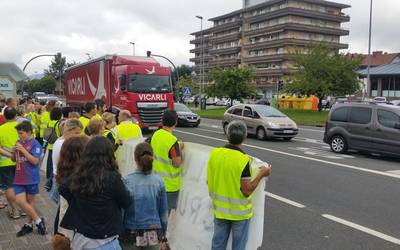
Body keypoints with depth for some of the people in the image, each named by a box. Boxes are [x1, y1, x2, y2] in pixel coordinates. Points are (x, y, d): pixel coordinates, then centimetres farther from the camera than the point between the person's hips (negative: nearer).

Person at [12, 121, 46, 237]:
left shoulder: (35, 144, -12)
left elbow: (35, 161, -20)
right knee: (20, 201, 0)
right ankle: (38, 221, 15)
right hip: (19, 178, 6)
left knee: (30, 201, 8)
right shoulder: (19, 142, 8)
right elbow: (15, 158, 18)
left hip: (31, 178, -6)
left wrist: (23, 150, -23)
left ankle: (29, 224, 25)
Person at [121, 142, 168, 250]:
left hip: (131, 235, -1)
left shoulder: (126, 181, -14)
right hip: (153, 236, 1)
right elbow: (164, 211, -1)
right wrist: (163, 232, 14)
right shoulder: (159, 181, -9)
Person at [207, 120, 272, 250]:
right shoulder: (243, 160, -23)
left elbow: (209, 181, 1)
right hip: (239, 212, -4)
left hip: (219, 209, 4)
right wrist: (261, 175, -10)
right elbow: (247, 191, -20)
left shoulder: (214, 153, -9)